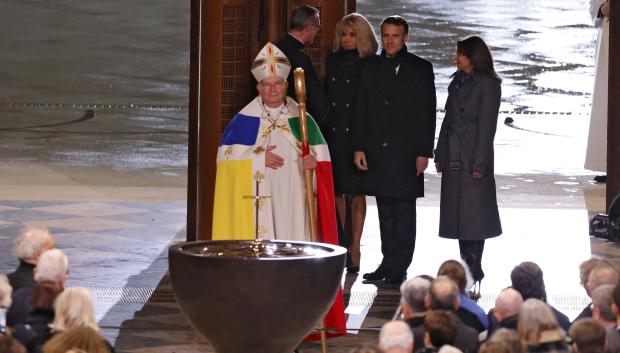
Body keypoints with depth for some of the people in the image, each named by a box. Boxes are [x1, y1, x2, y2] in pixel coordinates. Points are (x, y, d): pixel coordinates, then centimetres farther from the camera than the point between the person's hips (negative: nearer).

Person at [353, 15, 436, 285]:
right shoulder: (371, 67, 12)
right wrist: (359, 147, 3)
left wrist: (424, 152, -7)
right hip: (377, 152, 4)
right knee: (385, 210, 8)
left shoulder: (421, 69, 1)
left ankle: (398, 268, -2)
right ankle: (389, 262, 14)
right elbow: (361, 110, 11)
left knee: (403, 210, -4)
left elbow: (428, 113, -1)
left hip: (406, 152, -4)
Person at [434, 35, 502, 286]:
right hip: (453, 159, 8)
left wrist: (478, 163, -15)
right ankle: (466, 265, 15)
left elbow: (487, 126, -12)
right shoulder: (458, 81, 14)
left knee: (473, 213, -5)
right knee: (457, 212, 8)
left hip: (473, 157, -8)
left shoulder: (487, 85, -9)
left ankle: (475, 268, 0)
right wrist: (440, 155, 12)